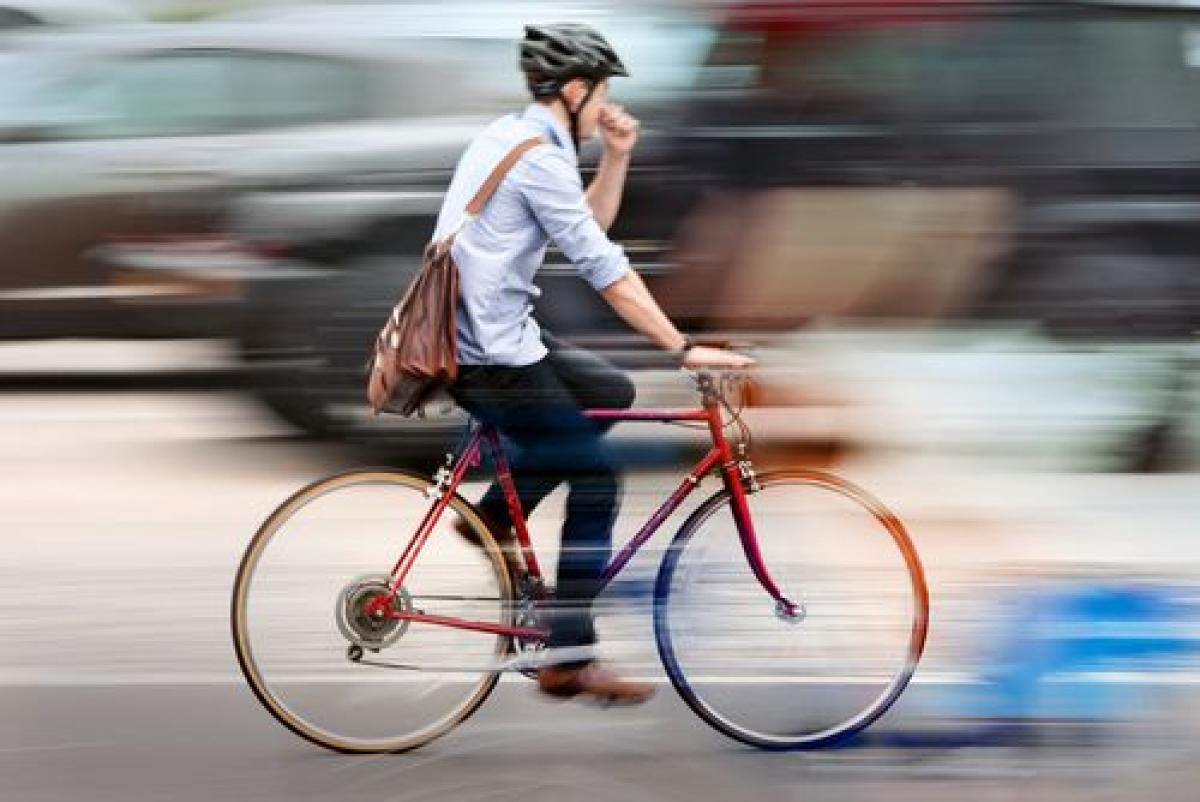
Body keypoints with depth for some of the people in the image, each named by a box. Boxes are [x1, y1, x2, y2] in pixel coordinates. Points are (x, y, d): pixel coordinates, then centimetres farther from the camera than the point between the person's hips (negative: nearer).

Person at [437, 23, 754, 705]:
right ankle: (571, 661, 0)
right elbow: (603, 268, -21)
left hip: (475, 333, 10)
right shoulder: (540, 157, -17)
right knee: (597, 479, -2)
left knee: (611, 391, 19)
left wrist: (618, 157, 7)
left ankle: (495, 516, 15)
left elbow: (589, 227, 21)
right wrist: (684, 348, -20)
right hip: (489, 355, -10)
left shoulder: (513, 137, 13)